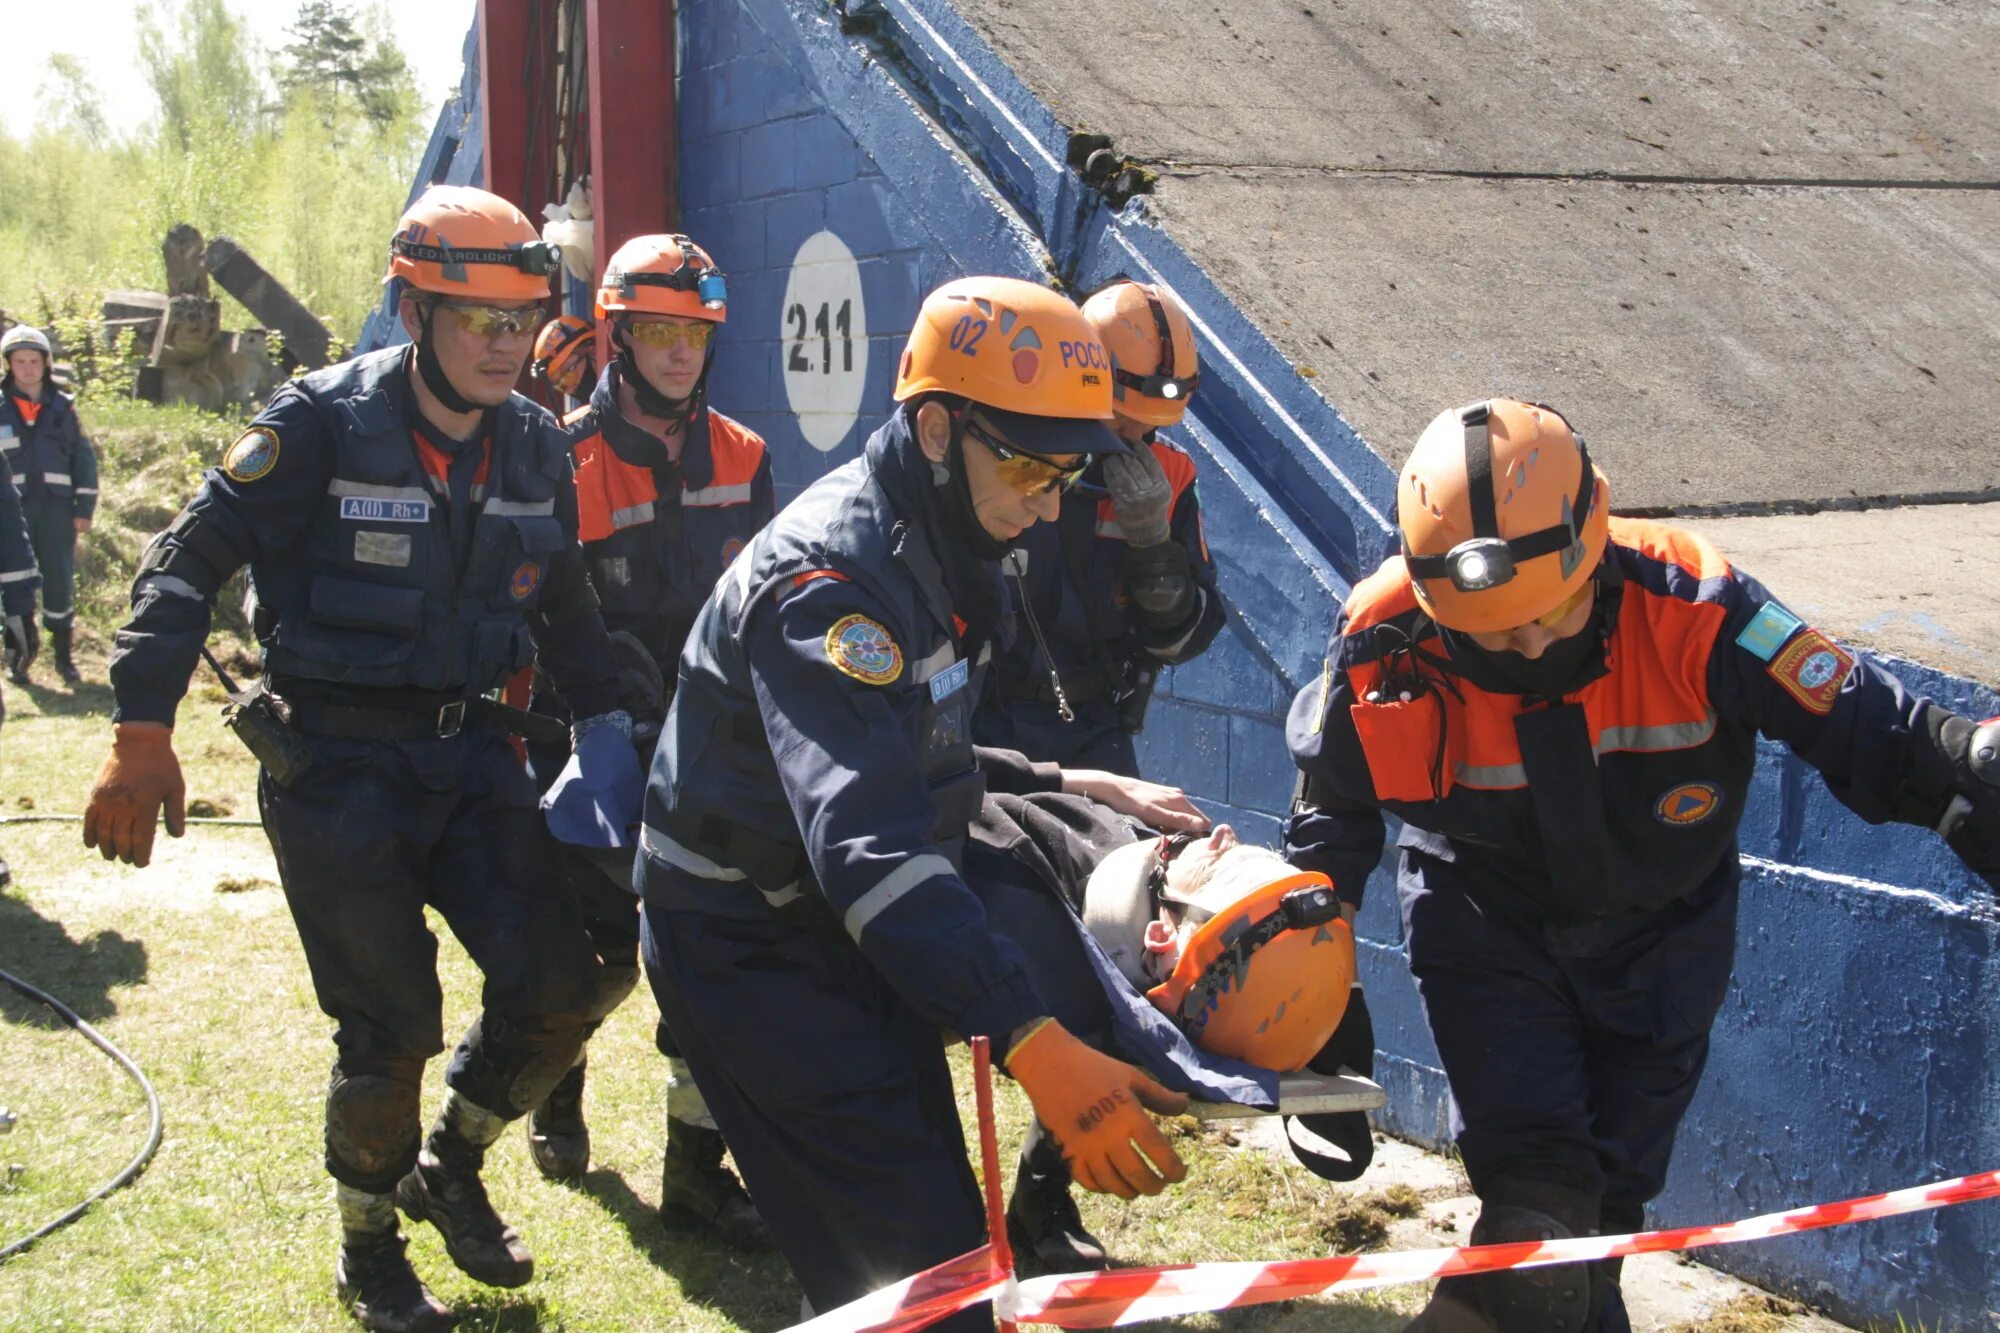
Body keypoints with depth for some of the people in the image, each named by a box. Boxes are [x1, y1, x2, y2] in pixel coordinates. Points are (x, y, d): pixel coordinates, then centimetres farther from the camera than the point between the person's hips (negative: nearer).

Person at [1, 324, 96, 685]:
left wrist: (85, 508, 3)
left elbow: (84, 459, 8)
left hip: (57, 507, 1)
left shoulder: (62, 407, 7)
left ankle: (64, 655, 13)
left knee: (60, 583, 1)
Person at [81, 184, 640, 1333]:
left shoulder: (537, 445, 5)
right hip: (336, 763, -5)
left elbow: (565, 604, 19)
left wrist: (609, 734, 16)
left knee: (557, 987, -3)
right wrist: (144, 735, -18)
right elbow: (190, 562, -11)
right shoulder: (323, 423, -12)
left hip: (472, 752, 5)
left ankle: (451, 1167, 26)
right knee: (394, 1023, -5)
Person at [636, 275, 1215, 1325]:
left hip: (850, 930, 10)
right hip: (753, 953, -10)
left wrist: (1073, 787, 5)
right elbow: (869, 843, -38)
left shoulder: (934, 551, 6)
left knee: (931, 1239, 15)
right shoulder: (832, 579, -26)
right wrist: (1033, 1045, -45)